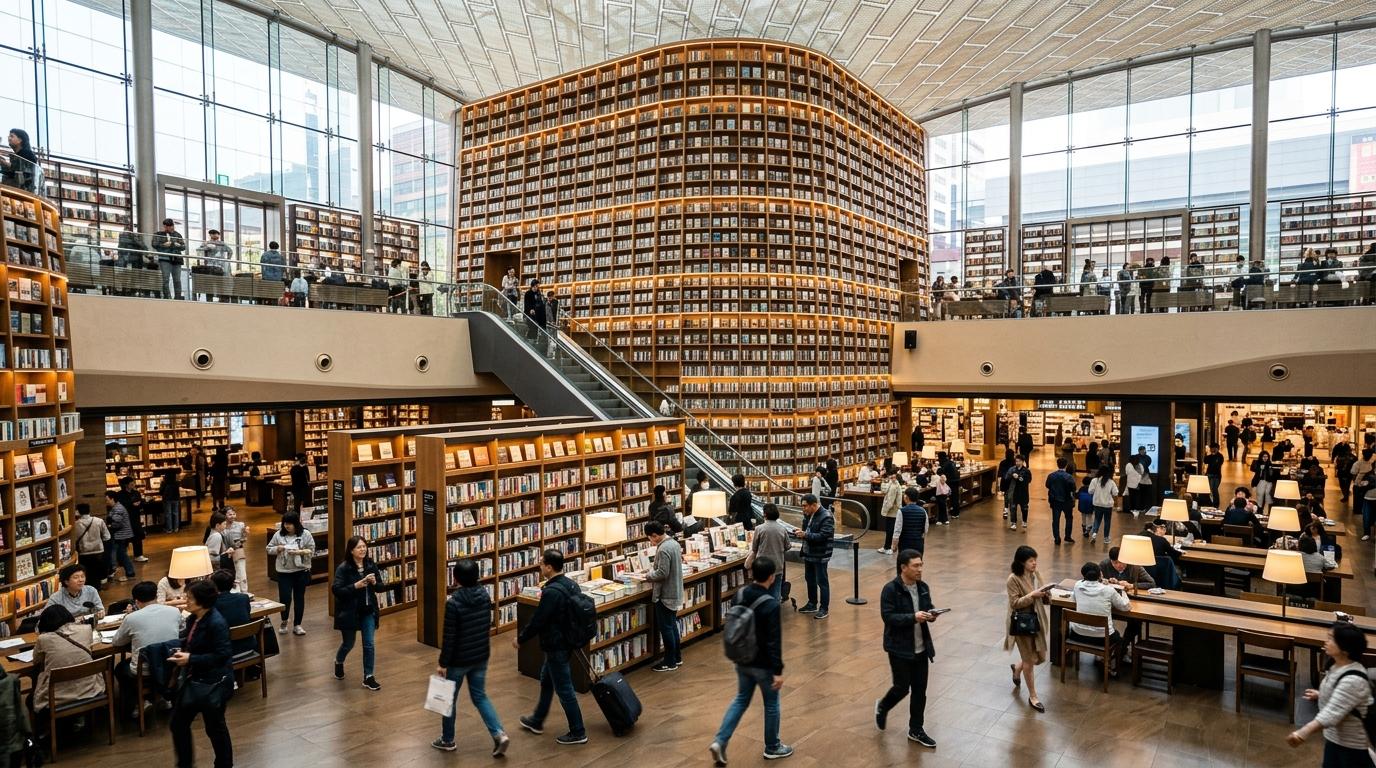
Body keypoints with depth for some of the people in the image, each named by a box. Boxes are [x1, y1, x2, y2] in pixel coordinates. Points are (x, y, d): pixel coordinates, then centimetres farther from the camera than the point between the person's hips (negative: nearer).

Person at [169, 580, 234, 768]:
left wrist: (191, 659, -25)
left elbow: (222, 655, -25)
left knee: (215, 727, 8)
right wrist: (181, 652, -1)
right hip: (195, 679, 9)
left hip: (215, 683, -8)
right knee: (178, 722, 16)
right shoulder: (194, 619, 1)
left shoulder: (216, 623, -24)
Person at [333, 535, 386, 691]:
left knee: (369, 644, 1)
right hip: (349, 612, -3)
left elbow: (381, 587, 2)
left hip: (368, 611, 3)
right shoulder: (343, 568, -15)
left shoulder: (371, 565, -2)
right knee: (348, 643, 15)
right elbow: (336, 590, -20)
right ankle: (338, 662, 47)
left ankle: (368, 677, 12)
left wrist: (374, 583, -19)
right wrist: (355, 586, -29)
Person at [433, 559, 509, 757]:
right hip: (481, 656, 5)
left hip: (459, 659, -5)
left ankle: (447, 740, 31)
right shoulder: (485, 595, -4)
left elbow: (449, 637, -18)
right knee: (479, 696, 17)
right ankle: (499, 734, 4)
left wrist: (443, 663, -8)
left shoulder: (453, 602, -22)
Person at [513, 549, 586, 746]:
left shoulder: (551, 592, -26)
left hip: (556, 646, -10)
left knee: (564, 689, 2)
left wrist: (520, 638, -7)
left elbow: (538, 620, -21)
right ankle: (536, 721, 41)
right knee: (546, 681, 25)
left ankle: (578, 733, 12)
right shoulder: (571, 585, 2)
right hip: (567, 641, 10)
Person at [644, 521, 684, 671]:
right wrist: (653, 572, 11)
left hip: (665, 595, -9)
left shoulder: (663, 549, -24)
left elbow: (662, 573, -26)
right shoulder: (674, 543, 6)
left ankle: (670, 662, 11)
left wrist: (649, 576, -9)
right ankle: (676, 658, 28)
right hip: (675, 593, 9)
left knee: (666, 628, 2)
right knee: (672, 625, 19)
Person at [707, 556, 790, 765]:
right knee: (771, 705, 15)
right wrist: (778, 671, -16)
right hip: (763, 664, -6)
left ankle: (720, 741, 11)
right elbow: (774, 642, -23)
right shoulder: (771, 605, -26)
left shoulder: (740, 595, -5)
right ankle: (772, 748, 33)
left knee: (741, 700, 21)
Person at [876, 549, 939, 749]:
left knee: (920, 689, 11)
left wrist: (930, 615, -9)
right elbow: (888, 617, -21)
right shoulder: (891, 589, -18)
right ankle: (882, 707, 33)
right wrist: (913, 617, -30)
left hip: (921, 647, 6)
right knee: (902, 687, 2)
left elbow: (927, 607, 14)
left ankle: (916, 730, 26)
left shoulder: (923, 587, 3)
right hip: (900, 648, -6)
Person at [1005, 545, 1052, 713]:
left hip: (1037, 621, 7)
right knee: (1029, 661, 4)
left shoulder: (1036, 575, 3)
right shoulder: (1013, 579, -17)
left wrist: (1046, 595, -14)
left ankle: (1017, 669, 45)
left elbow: (1044, 600, 8)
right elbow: (1015, 603, -19)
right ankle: (1032, 696, 21)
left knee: (1041, 657, 16)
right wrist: (1032, 595, -28)